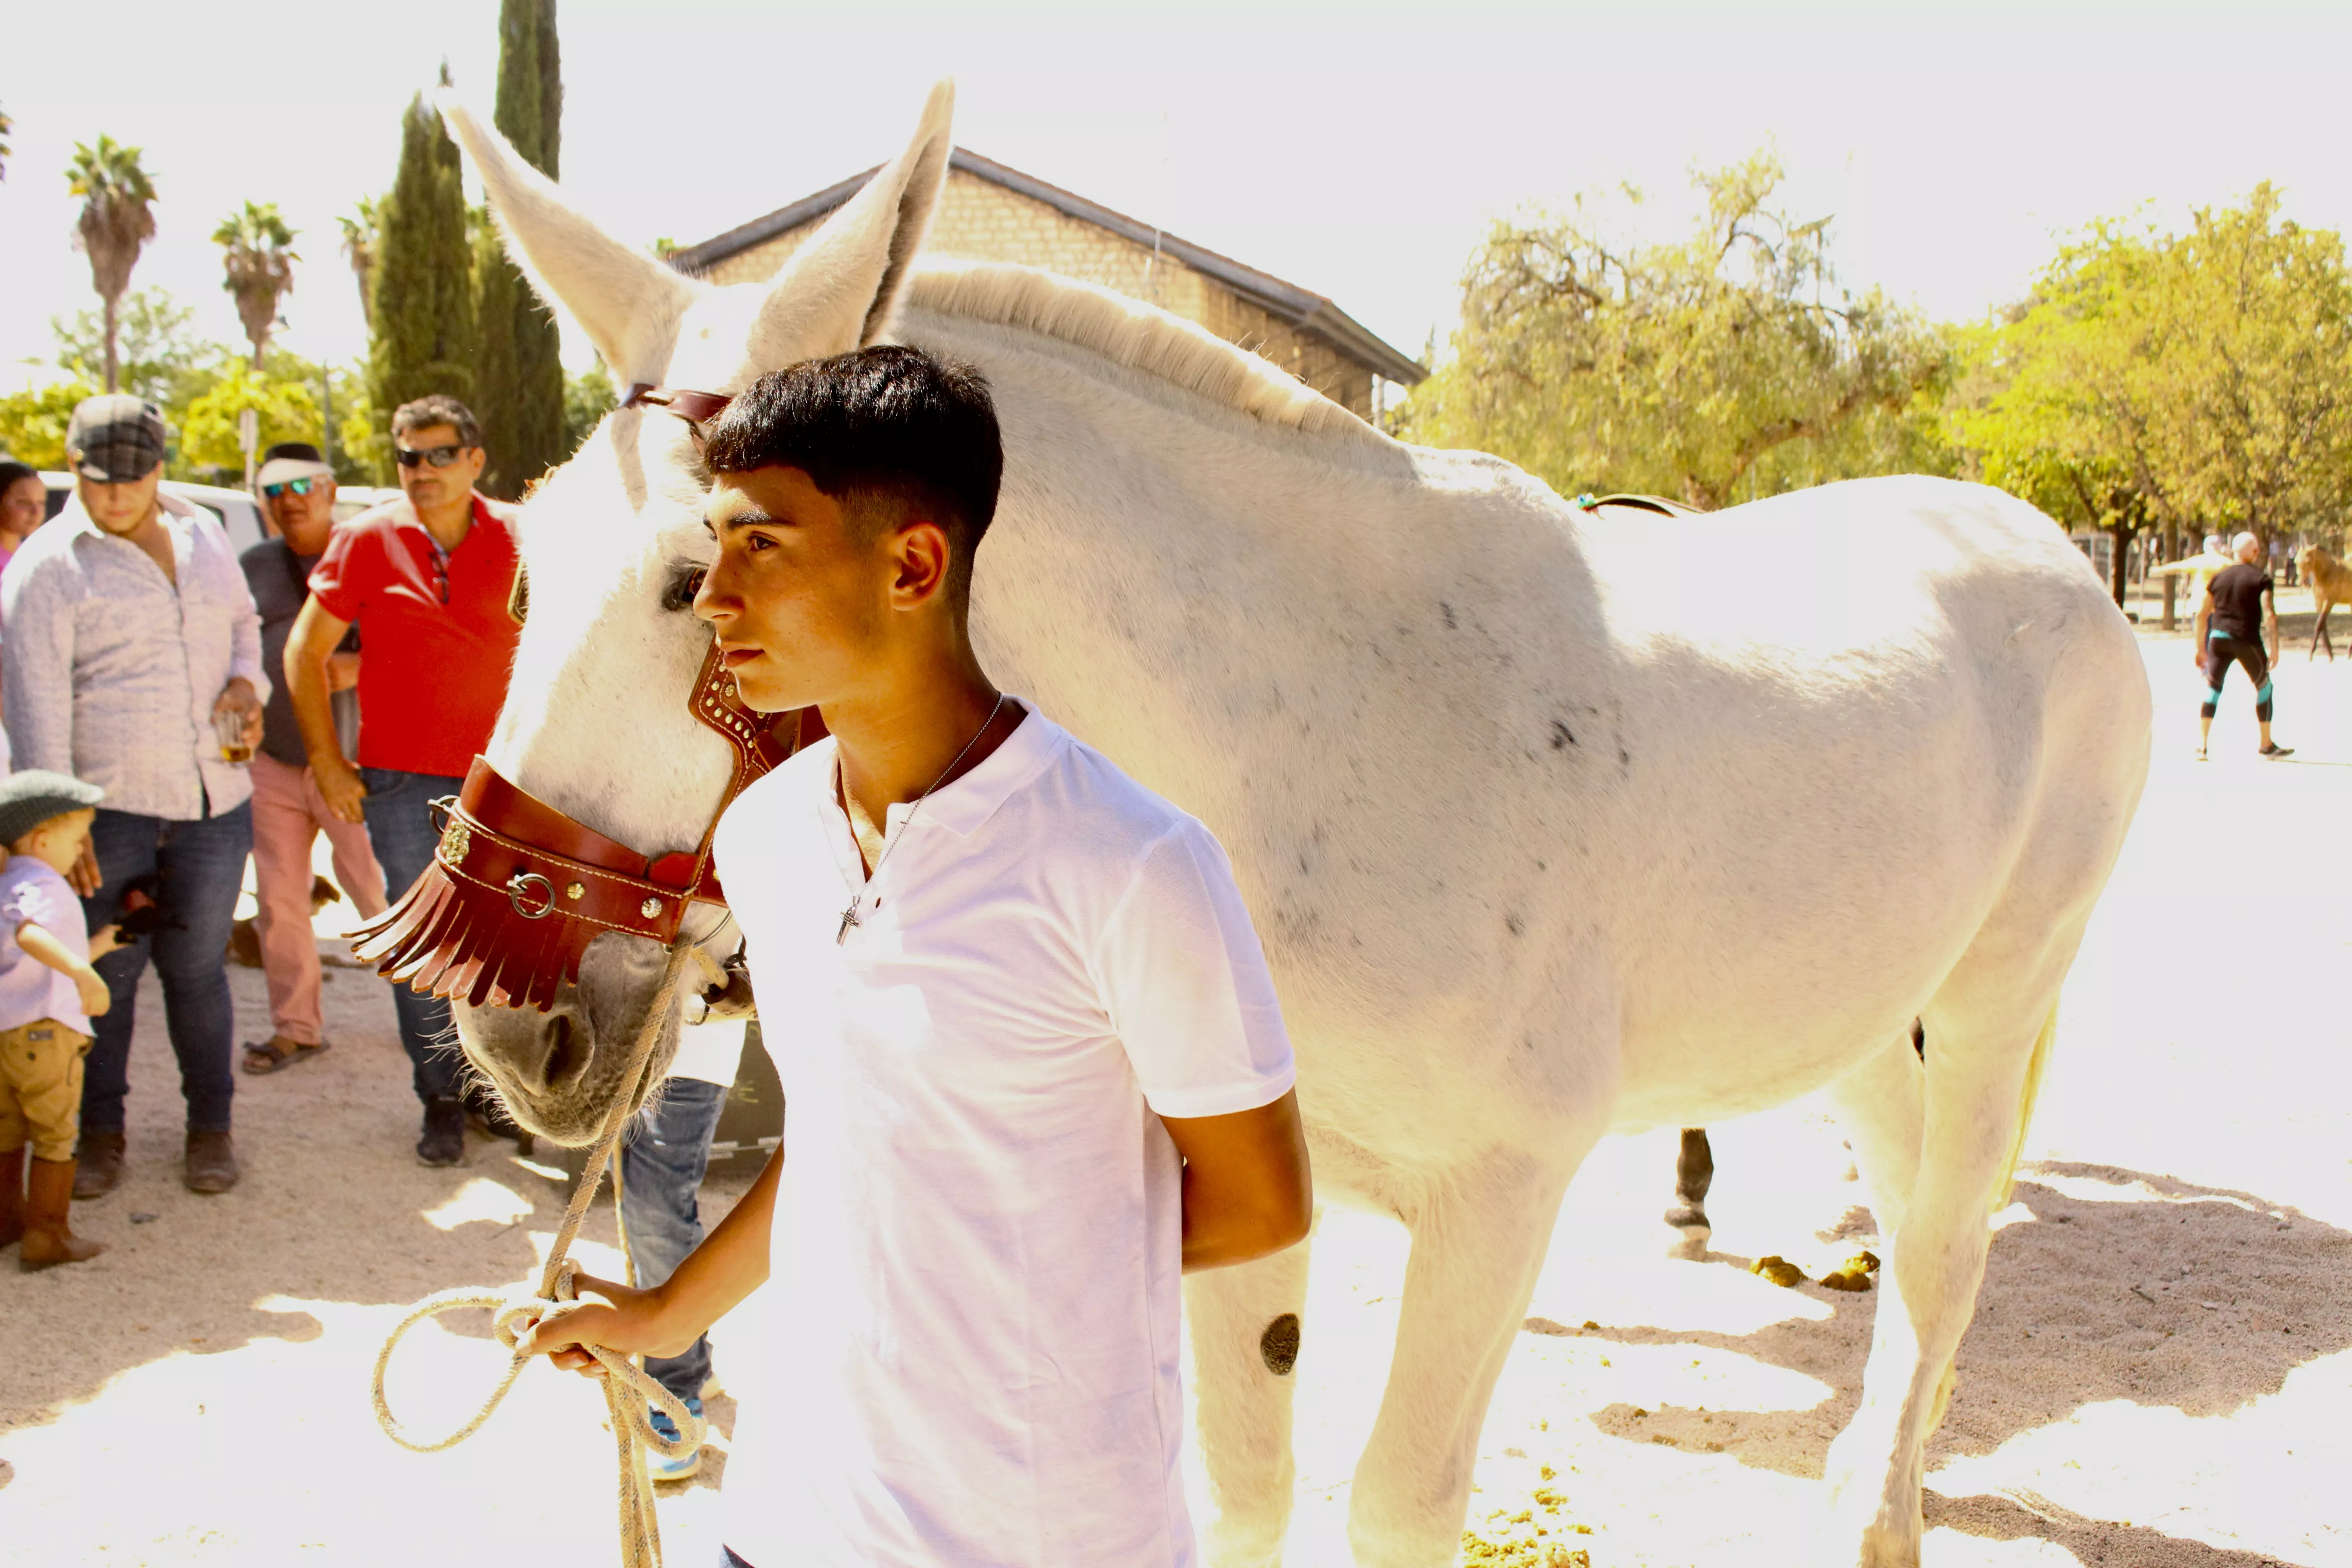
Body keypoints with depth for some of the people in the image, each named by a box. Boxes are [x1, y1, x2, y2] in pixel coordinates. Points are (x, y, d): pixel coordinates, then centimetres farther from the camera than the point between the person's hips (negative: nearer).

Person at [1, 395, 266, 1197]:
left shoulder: (203, 533, 10)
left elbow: (242, 619, 27)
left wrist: (246, 679, 5)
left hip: (212, 805, 3)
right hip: (107, 809, -3)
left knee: (198, 969, 9)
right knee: (104, 974, 3)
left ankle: (211, 1126, 22)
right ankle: (100, 1131, 19)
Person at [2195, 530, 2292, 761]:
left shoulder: (2219, 577, 11)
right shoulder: (2261, 578, -2)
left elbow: (2201, 614, 11)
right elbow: (2270, 615, -13)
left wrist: (2201, 648, 17)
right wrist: (2275, 648, -10)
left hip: (2219, 638, 3)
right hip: (2248, 641, -3)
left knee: (2212, 689, 7)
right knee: (2264, 687, 16)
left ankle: (2201, 746, -9)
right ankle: (2267, 745, 24)